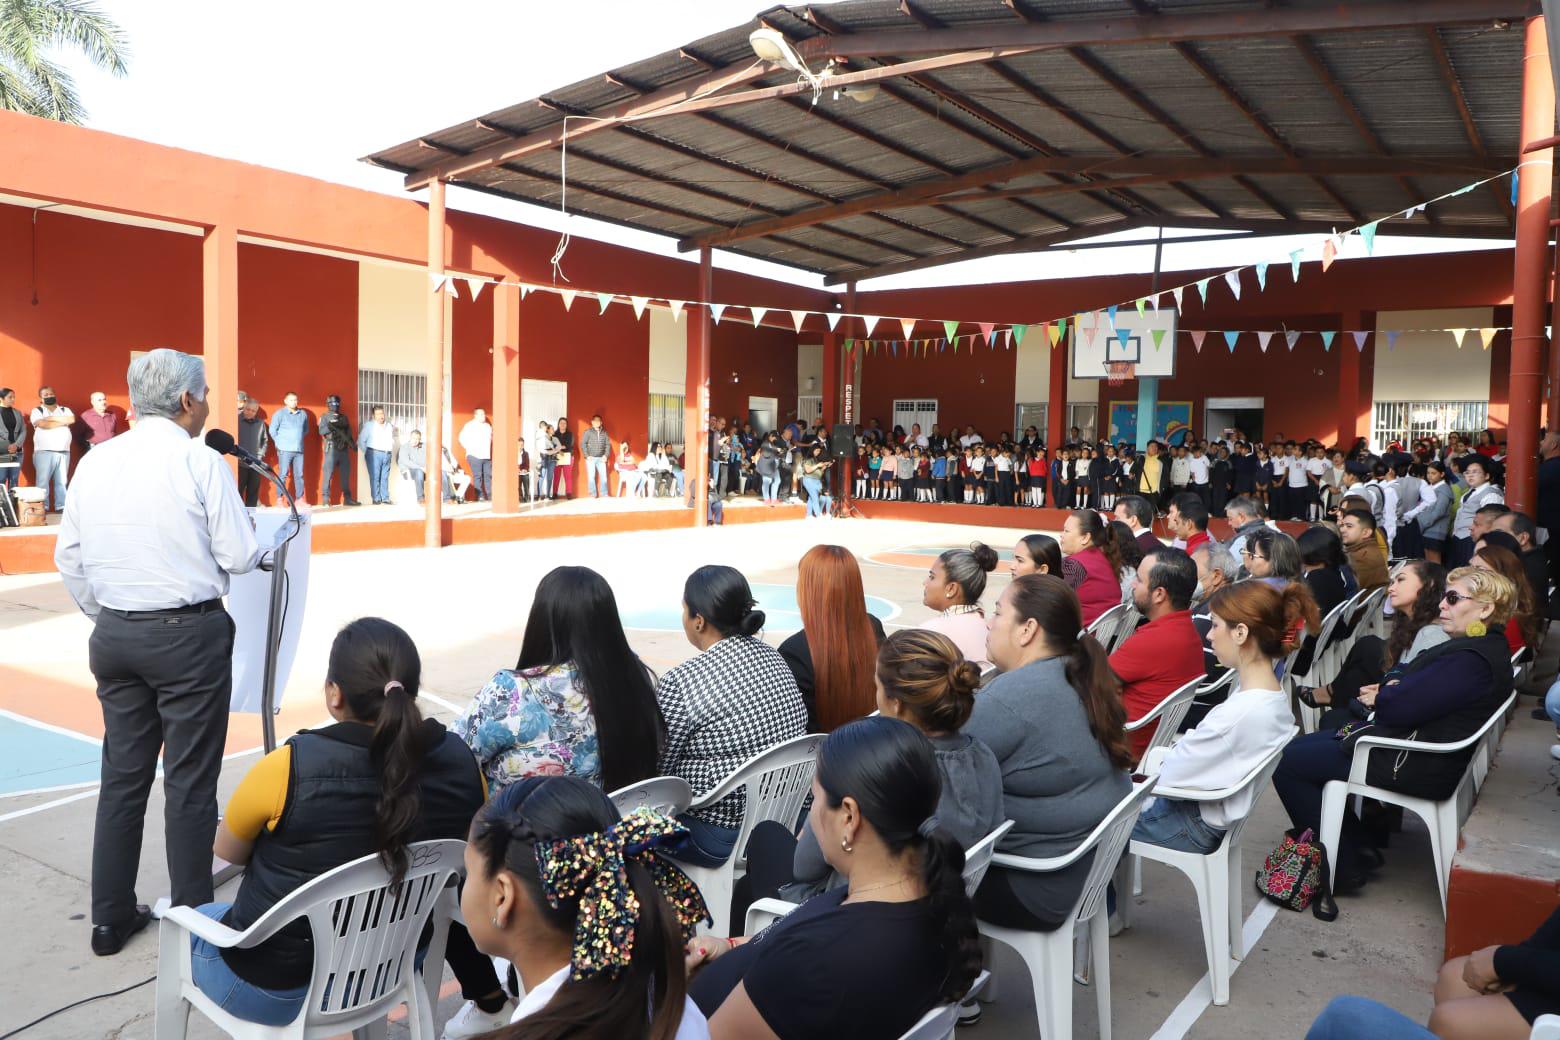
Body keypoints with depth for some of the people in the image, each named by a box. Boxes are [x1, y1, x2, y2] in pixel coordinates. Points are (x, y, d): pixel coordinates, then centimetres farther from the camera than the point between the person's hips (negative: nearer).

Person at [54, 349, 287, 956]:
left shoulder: (95, 463, 5)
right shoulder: (201, 462, -12)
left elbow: (69, 560, 10)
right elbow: (239, 557, -11)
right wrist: (277, 536, 9)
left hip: (115, 635, 6)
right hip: (190, 636, -6)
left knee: (122, 776, 15)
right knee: (190, 784, 3)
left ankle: (110, 919, 25)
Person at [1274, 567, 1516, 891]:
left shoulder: (1472, 661, -25)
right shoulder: (1485, 647, 9)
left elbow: (1401, 708, -26)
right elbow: (1414, 673, 16)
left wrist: (1378, 699, -4)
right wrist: (1391, 685, -5)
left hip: (1414, 767, -11)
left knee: (1287, 764, -8)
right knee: (1302, 746, 17)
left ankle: (1342, 867, 2)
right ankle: (1359, 846, 19)